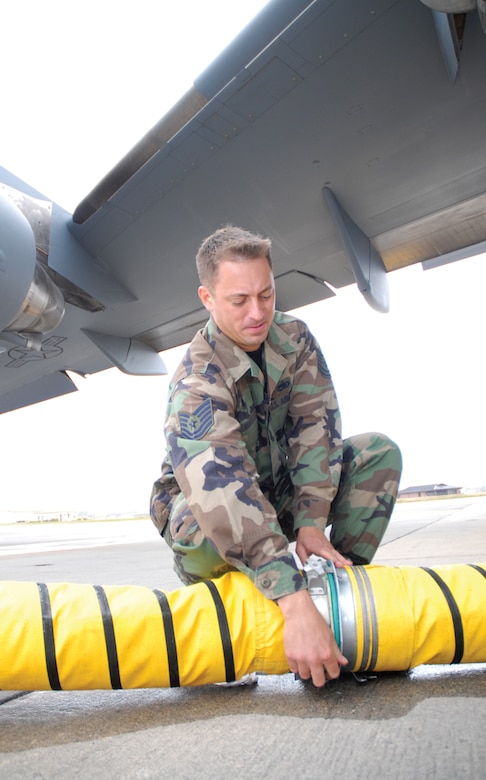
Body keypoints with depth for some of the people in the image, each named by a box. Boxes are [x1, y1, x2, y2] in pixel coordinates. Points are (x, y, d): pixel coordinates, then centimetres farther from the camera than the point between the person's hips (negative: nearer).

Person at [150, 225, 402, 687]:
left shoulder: (293, 337, -10)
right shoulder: (196, 383, -29)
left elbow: (316, 426, -15)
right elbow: (224, 496, -42)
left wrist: (310, 522, -25)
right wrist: (296, 606, -48)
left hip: (280, 490, 5)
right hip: (202, 500, -5)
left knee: (379, 452, -12)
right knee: (203, 529, -40)